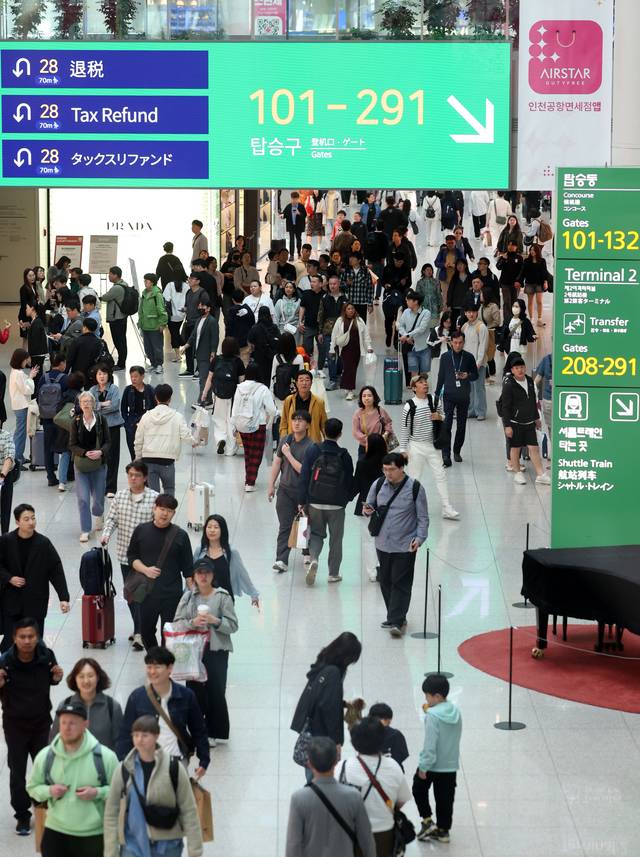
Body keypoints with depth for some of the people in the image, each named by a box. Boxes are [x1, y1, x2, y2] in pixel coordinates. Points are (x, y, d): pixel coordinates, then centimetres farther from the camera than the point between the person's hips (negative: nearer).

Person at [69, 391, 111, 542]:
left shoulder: (101, 419, -3)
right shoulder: (76, 421, -4)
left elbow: (108, 442, -1)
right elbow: (72, 445, -4)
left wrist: (100, 452, -20)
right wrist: (85, 453, -20)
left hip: (99, 463, 1)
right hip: (81, 464, -1)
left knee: (98, 495, 10)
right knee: (83, 498, -8)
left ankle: (98, 514, 45)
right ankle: (85, 530, -1)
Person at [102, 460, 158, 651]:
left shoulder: (154, 498, -8)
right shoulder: (120, 495, 5)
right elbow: (112, 518, 6)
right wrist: (106, 534, -12)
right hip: (125, 553, 5)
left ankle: (140, 634, -7)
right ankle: (139, 628, 30)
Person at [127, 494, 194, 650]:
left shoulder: (180, 536, -2)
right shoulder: (141, 530, 2)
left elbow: (188, 568, 1)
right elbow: (131, 557, 8)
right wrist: (145, 570, -10)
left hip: (172, 594, -2)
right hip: (147, 591, 2)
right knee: (146, 632, 13)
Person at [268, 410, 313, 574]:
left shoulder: (310, 446, -15)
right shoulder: (285, 440, 2)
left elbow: (303, 470, -21)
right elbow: (277, 463, 9)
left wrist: (288, 454, -19)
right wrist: (271, 485, 10)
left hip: (304, 491, -3)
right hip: (285, 489, 3)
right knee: (284, 526, -6)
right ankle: (282, 560, -11)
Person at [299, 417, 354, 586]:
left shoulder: (313, 451, -7)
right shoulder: (344, 456, -6)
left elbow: (304, 477, -7)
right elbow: (349, 482, 2)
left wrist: (302, 501, -1)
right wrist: (347, 498, 21)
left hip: (315, 502, 1)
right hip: (337, 504, -1)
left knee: (316, 534, 16)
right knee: (336, 538, 12)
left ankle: (313, 558, -10)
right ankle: (333, 573, 17)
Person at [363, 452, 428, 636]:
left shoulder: (415, 488, -8)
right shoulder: (378, 485, 2)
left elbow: (423, 517, -3)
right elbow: (370, 506, 15)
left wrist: (420, 537, -15)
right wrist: (368, 510, -9)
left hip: (405, 546, -5)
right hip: (383, 544, 5)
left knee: (401, 583, -6)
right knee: (386, 582, 12)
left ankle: (397, 622, -8)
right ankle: (394, 617, 26)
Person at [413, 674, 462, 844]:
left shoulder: (433, 715, -22)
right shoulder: (456, 711, -1)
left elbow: (430, 744, -22)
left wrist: (423, 767, -15)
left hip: (433, 764, -6)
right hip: (451, 764, 6)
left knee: (419, 789, 18)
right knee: (445, 798, 15)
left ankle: (427, 821, 12)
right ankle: (443, 830, 22)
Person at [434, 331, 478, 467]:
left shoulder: (469, 357, 0)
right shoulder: (445, 357, 0)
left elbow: (475, 374, 8)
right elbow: (441, 376, 8)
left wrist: (467, 376, -14)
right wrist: (437, 394, 9)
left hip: (464, 396, 1)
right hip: (449, 395, -1)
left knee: (461, 425, 9)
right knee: (447, 424, -11)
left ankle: (457, 451, 24)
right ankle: (446, 455, -13)